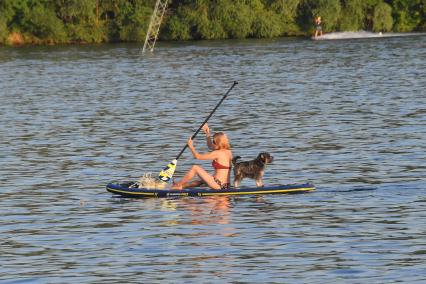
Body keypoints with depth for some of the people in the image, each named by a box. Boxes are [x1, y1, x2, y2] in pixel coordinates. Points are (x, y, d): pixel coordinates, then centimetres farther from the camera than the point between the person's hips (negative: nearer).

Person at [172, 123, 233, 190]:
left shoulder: (218, 153, -13)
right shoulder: (228, 152, 11)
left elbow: (198, 156, -7)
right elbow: (210, 146, 30)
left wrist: (191, 147, 9)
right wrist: (207, 134, 27)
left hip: (218, 185, -9)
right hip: (225, 186, 9)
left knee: (195, 168, 1)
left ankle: (178, 185, 13)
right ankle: (182, 186, 38)